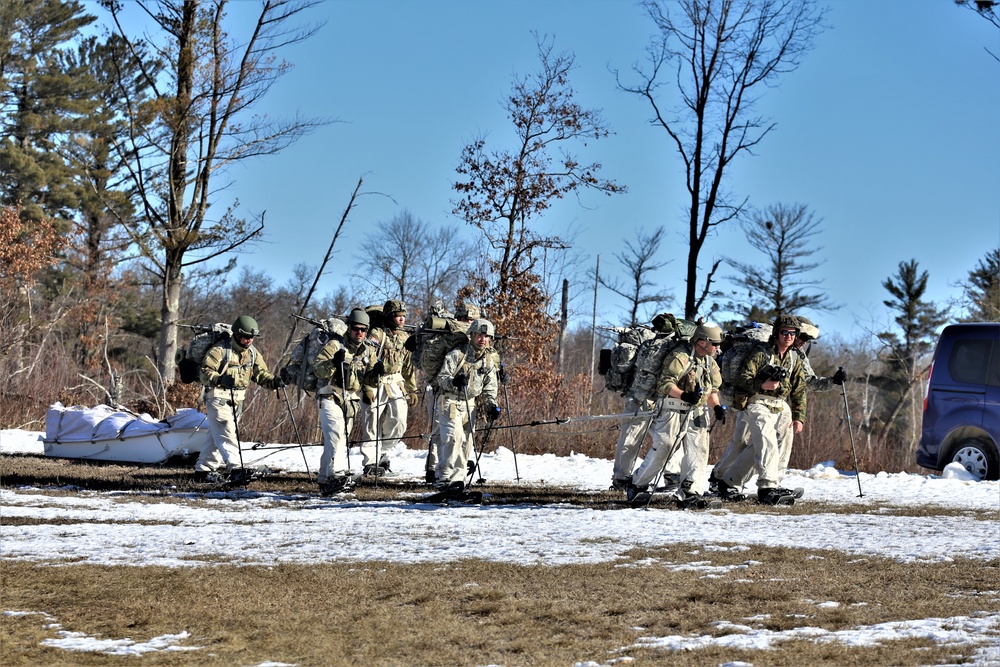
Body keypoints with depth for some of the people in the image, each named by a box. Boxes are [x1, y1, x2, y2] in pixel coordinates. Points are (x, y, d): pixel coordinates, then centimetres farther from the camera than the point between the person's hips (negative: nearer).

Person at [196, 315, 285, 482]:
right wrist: (219, 379, -36)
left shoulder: (252, 352, 7)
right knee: (227, 434, -17)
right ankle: (235, 468, -27)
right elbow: (204, 372, -18)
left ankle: (203, 470, 19)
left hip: (236, 400, 7)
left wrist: (273, 382, -14)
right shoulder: (220, 349, -14)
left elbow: (260, 373, 7)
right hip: (218, 398, -7)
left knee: (218, 437, 11)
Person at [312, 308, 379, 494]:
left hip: (351, 401, 7)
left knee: (338, 440, 11)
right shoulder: (335, 345, -5)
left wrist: (376, 374, -8)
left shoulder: (368, 352, 13)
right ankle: (337, 474, -38)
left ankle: (325, 481, 20)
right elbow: (318, 370, -13)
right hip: (330, 397, -7)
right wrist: (334, 363, -30)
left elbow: (369, 381, 13)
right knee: (336, 434, -24)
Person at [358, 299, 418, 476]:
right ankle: (370, 463, 4)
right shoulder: (376, 335, -9)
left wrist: (412, 390, 16)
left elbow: (409, 366, 19)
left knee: (398, 423, -1)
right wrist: (367, 388, -19)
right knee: (372, 426, -3)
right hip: (376, 386, -6)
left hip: (396, 386, 6)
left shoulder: (405, 338, 12)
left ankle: (382, 452, 21)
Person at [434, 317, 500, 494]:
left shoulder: (489, 361, 8)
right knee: (453, 437, -18)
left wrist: (492, 406, -3)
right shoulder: (457, 355, -9)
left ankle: (458, 477, 9)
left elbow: (489, 387, 13)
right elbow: (441, 378, -9)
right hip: (450, 402, -6)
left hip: (471, 405, 6)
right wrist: (453, 382, -30)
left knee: (467, 442, 1)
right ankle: (445, 478, -17)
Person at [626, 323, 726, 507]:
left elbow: (712, 389, 23)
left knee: (698, 451, -6)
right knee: (661, 449, 0)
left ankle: (690, 492, -6)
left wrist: (717, 407, 5)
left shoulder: (710, 362, 13)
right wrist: (684, 396, -35)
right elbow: (665, 384, -20)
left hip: (696, 414, 7)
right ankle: (638, 483, 19)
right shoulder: (680, 357, -13)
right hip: (673, 411, -7)